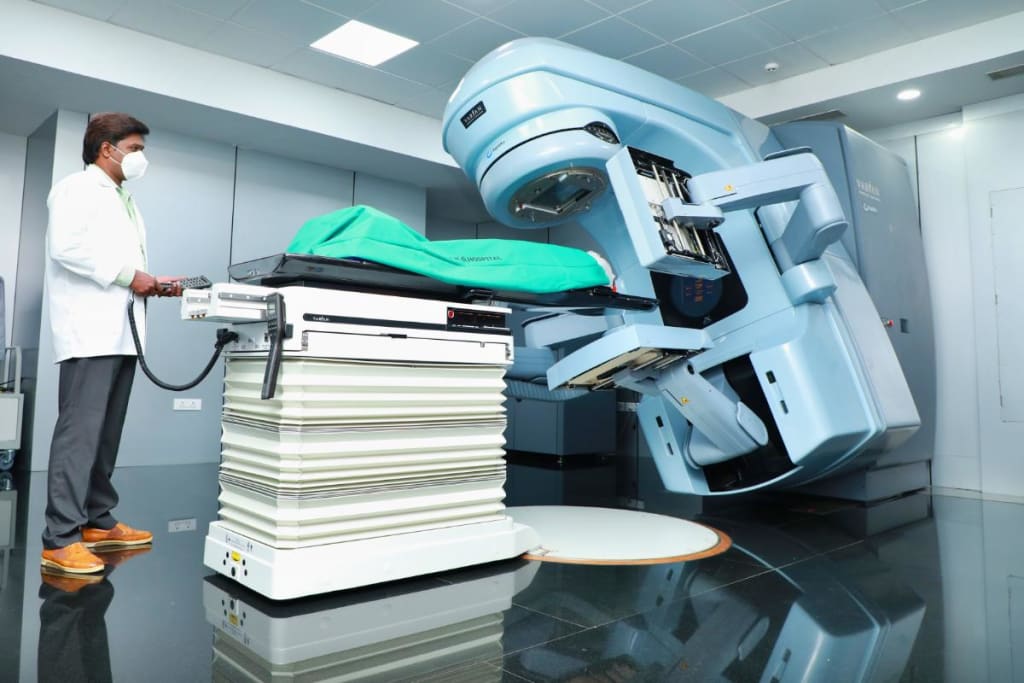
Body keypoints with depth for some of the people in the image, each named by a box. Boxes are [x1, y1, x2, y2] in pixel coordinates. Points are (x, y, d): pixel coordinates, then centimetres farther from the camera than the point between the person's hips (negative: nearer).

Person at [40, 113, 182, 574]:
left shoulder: (123, 200, 25)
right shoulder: (78, 188, -1)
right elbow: (67, 248, -16)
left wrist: (153, 284, 7)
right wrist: (127, 275, -13)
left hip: (120, 332, 9)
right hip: (90, 331, -9)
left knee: (106, 434, 10)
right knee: (79, 432, -11)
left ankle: (97, 522, 17)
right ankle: (59, 540, -9)